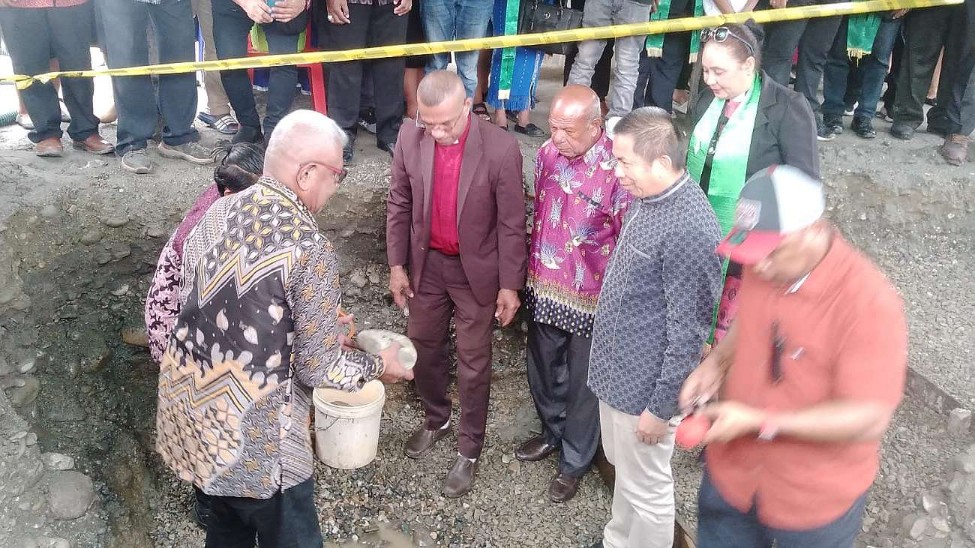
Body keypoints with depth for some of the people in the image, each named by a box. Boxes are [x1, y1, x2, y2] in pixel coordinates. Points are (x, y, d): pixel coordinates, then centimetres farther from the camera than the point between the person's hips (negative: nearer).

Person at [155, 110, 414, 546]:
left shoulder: (216, 213, -1)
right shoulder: (310, 251, -23)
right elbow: (318, 367, -16)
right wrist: (379, 365, 2)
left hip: (188, 411, 7)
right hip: (250, 437, -7)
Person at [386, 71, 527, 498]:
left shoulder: (501, 149, -23)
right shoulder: (409, 137, -13)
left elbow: (511, 223, -14)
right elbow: (399, 205, 0)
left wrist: (510, 285, -10)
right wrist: (397, 264, 2)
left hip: (476, 271, -4)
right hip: (426, 265, 4)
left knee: (473, 364, 10)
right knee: (423, 347, 20)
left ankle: (469, 449, 29)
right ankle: (436, 419, 47)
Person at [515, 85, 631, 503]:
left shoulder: (617, 170, -24)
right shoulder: (547, 154, -5)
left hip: (593, 299, -6)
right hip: (544, 289, 6)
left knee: (584, 383, 13)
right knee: (542, 369, 23)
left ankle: (575, 461, 34)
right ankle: (553, 432, 49)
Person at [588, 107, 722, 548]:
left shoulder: (690, 229, -29)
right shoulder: (646, 197, 0)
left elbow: (688, 332, -24)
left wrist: (661, 407, -16)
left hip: (645, 384, -9)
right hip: (616, 369, 9)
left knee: (645, 488, 14)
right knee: (623, 469, 28)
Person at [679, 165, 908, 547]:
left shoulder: (869, 303, -27)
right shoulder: (763, 268, -8)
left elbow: (869, 418, -26)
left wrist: (759, 422, -29)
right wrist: (715, 363, -9)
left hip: (817, 501, -5)